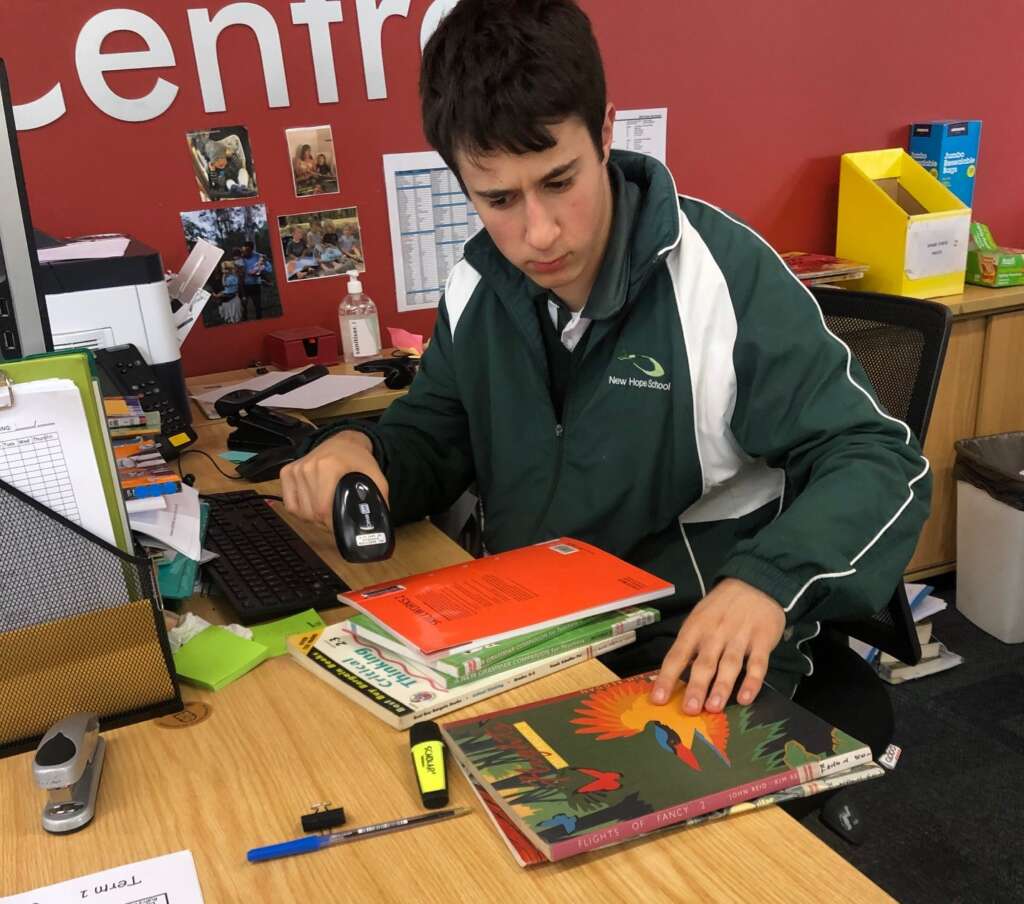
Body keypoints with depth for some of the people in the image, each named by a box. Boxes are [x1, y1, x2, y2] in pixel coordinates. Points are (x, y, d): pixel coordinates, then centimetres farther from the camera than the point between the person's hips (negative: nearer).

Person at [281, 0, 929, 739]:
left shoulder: (722, 273, -18)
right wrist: (357, 450, -13)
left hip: (704, 656, -4)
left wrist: (768, 581, -35)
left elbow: (880, 463, -16)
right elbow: (435, 442, 11)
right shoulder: (477, 288, -1)